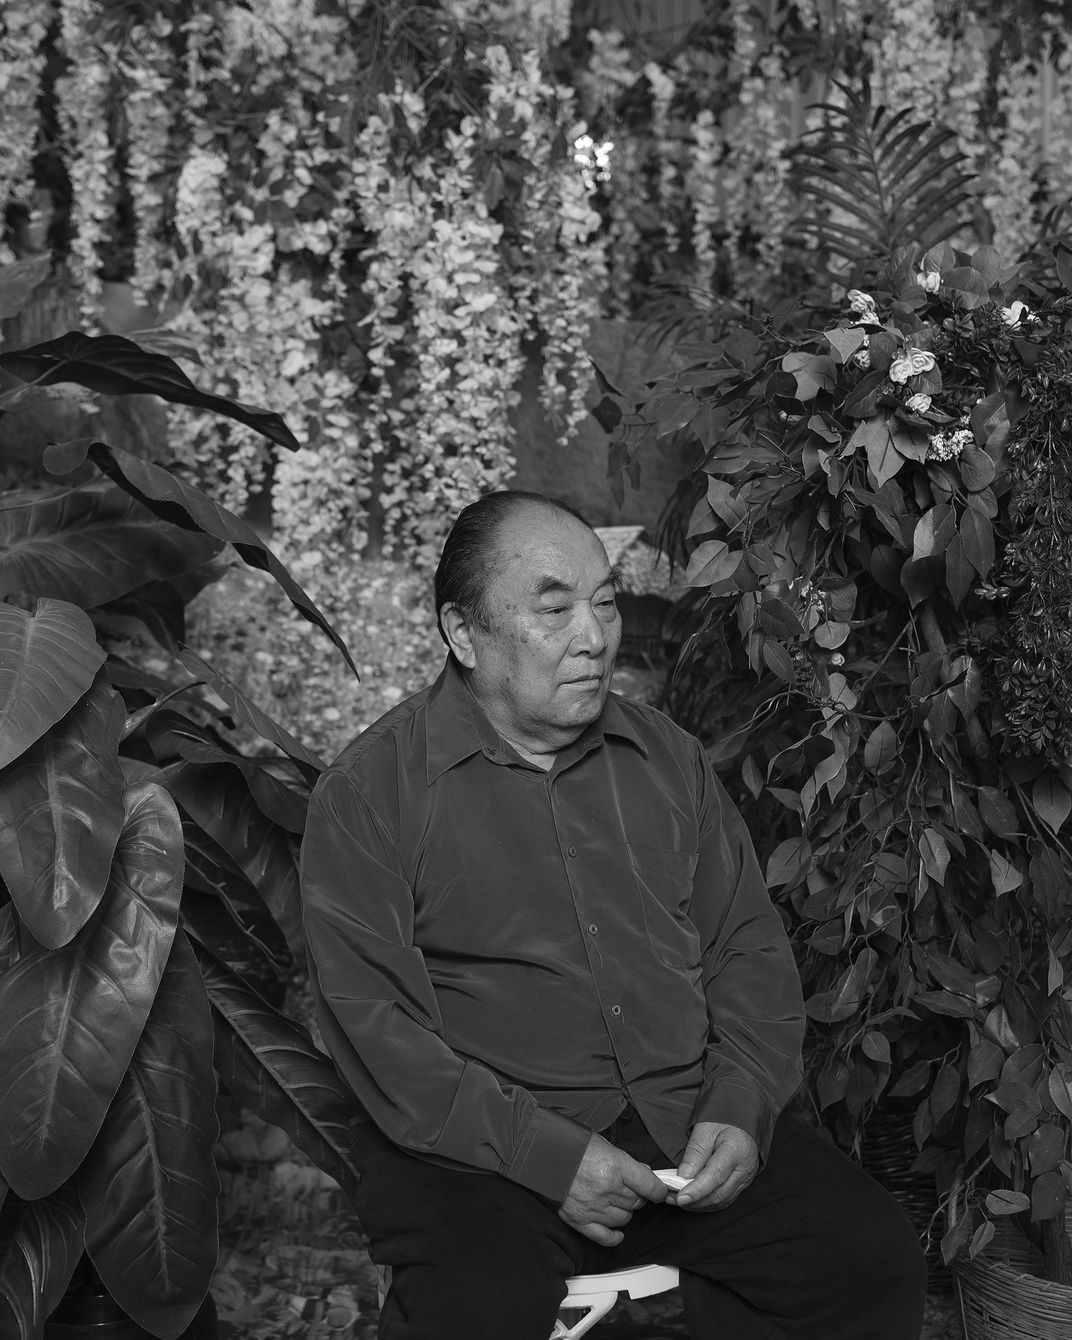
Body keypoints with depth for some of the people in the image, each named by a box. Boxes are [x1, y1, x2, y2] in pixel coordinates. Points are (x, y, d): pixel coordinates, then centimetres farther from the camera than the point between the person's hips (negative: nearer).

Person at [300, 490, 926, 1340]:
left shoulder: (669, 758, 13)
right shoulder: (368, 793, -3)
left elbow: (748, 943, 13)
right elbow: (371, 1019, -10)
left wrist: (740, 1107, -4)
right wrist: (544, 1154, -18)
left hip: (689, 1119, 5)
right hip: (481, 1143, -4)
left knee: (876, 1259, -12)